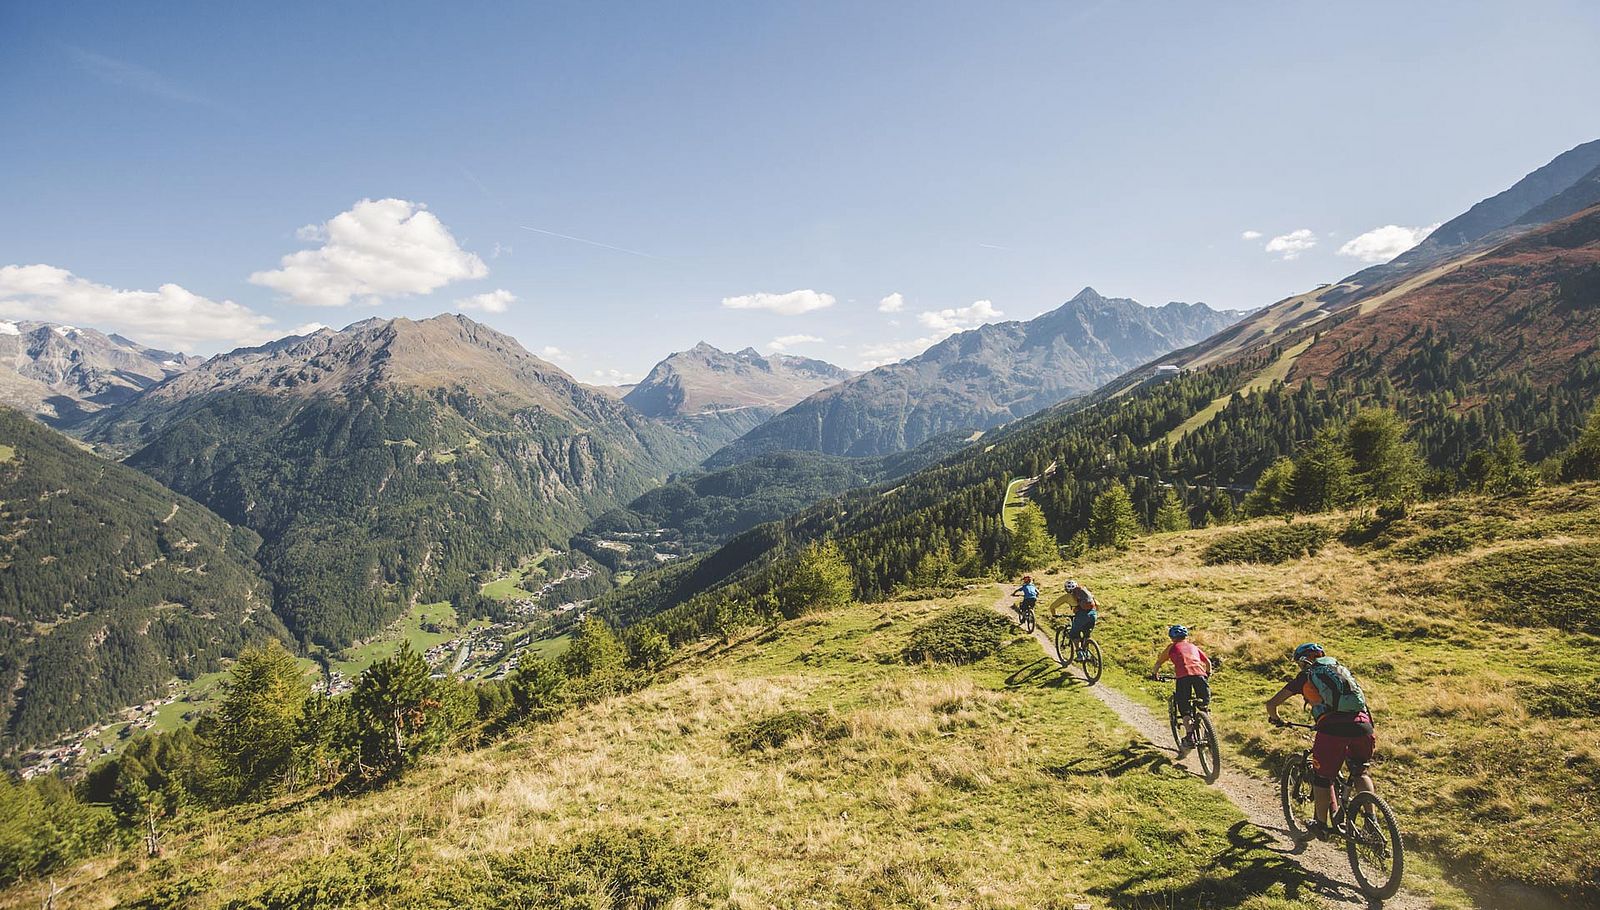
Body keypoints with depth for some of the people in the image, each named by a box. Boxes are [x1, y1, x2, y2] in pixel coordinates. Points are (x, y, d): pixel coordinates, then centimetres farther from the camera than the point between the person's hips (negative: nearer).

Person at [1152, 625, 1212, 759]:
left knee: (1185, 710, 1)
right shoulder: (1193, 646, 30)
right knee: (1203, 706, 21)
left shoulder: (1172, 647, 22)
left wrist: (1155, 674, 42)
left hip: (1183, 677, -3)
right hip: (1200, 675, 3)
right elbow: (1208, 662, 34)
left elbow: (1158, 663, 24)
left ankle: (1189, 738, -15)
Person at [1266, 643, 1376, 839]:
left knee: (1322, 778, 17)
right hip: (1362, 724, 4)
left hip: (1332, 728, -4)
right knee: (1360, 772, 29)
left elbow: (1271, 703, 14)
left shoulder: (1306, 677, 16)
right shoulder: (1342, 669, 28)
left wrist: (1275, 719, 36)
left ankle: (1322, 825, 26)